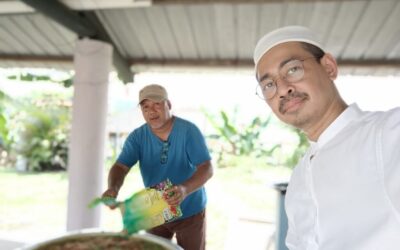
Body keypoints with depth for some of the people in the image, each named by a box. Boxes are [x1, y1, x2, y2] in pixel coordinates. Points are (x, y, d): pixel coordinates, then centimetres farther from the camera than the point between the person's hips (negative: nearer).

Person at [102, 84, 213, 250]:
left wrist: (185, 189, -42)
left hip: (190, 213, -2)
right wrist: (113, 188, -39)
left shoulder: (188, 131, -18)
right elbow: (121, 167, -16)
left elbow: (207, 168, -23)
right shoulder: (137, 137, -8)